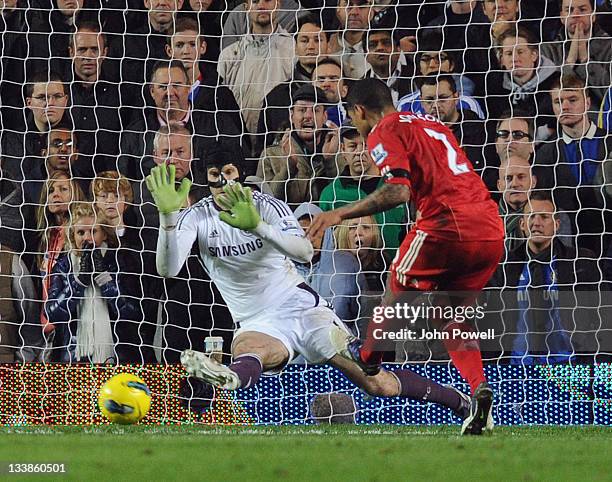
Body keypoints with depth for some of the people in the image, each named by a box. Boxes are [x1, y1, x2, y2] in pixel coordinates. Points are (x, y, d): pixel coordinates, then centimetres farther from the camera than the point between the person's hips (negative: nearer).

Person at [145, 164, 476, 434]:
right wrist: (167, 215, -33)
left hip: (302, 307, 0)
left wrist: (257, 226, -41)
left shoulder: (266, 206, -8)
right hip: (258, 322, 1)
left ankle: (459, 401, 13)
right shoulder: (196, 218, -4)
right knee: (247, 348, -40)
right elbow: (167, 269, -18)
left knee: (379, 384, -5)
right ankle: (230, 376, -75)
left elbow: (305, 252, -25)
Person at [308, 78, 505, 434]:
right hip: (491, 229, 7)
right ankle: (480, 389, -5)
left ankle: (366, 357, 32)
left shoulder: (384, 131, 1)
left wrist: (341, 215, -10)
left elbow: (398, 191, -13)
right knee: (452, 316, 15)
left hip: (446, 224, -7)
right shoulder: (432, 124, 27)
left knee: (399, 290, 15)